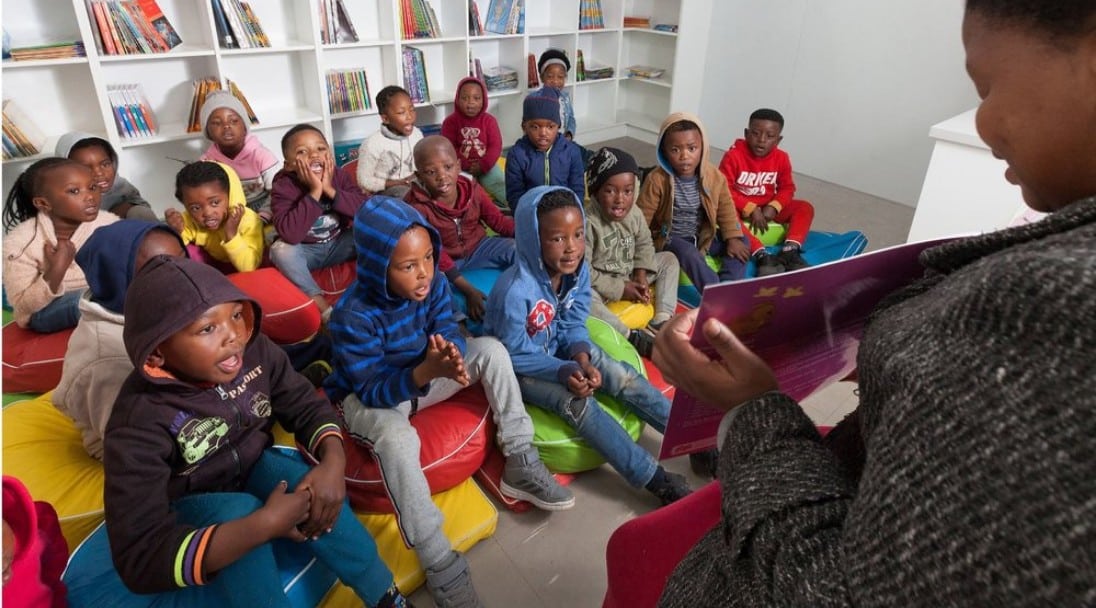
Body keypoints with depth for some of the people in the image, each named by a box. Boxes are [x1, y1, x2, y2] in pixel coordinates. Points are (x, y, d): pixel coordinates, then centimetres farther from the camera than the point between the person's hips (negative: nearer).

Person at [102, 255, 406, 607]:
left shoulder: (255, 350, -20)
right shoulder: (139, 424, -32)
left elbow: (307, 406, -6)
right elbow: (140, 559, -36)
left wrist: (333, 461, -28)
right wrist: (266, 524, -43)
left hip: (252, 467, 4)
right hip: (190, 503, -3)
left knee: (316, 494, -26)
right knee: (239, 512, -35)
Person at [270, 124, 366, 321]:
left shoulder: (341, 175, -11)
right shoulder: (284, 187, -19)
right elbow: (289, 234, -35)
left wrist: (330, 190, -30)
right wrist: (314, 193, -35)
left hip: (339, 245, 2)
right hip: (306, 252, -2)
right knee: (280, 249, -31)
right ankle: (319, 302, -22)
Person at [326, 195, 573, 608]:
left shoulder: (434, 284, -15)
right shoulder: (353, 315, -30)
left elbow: (452, 336, -13)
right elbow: (373, 390, -29)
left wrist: (451, 360, -39)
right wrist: (425, 372, -47)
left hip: (421, 377, 6)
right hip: (367, 398, -5)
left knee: (491, 350, -13)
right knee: (399, 440, -39)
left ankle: (521, 466, -7)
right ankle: (441, 568, -26)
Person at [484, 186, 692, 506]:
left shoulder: (577, 270, -13)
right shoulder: (515, 291, -33)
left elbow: (572, 326, -5)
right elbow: (515, 355, -23)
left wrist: (582, 359, -24)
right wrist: (564, 371, -32)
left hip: (556, 348, 6)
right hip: (518, 367, -6)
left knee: (623, 377, -11)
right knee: (577, 403, -26)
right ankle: (655, 479, -20)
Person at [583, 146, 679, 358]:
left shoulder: (634, 214, -6)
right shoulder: (588, 223, -25)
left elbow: (644, 244, 10)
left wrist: (641, 275, -9)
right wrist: (619, 289, -21)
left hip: (629, 277, 7)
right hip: (600, 286, -7)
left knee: (669, 259, 3)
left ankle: (661, 320, -10)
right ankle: (633, 337, -34)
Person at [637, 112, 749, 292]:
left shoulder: (714, 176, -8)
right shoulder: (657, 180, -20)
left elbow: (726, 210, 3)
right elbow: (642, 218, -15)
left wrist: (733, 238, -6)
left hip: (704, 237, 6)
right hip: (669, 239, -6)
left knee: (741, 243, -3)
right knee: (689, 253, -35)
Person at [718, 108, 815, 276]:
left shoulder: (781, 158, -4)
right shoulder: (733, 156, -17)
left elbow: (787, 188, 2)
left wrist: (773, 207, -19)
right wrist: (750, 209, -24)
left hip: (767, 207, 5)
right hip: (739, 207, -4)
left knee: (805, 207, -12)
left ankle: (789, 251, -28)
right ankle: (762, 256, -45)